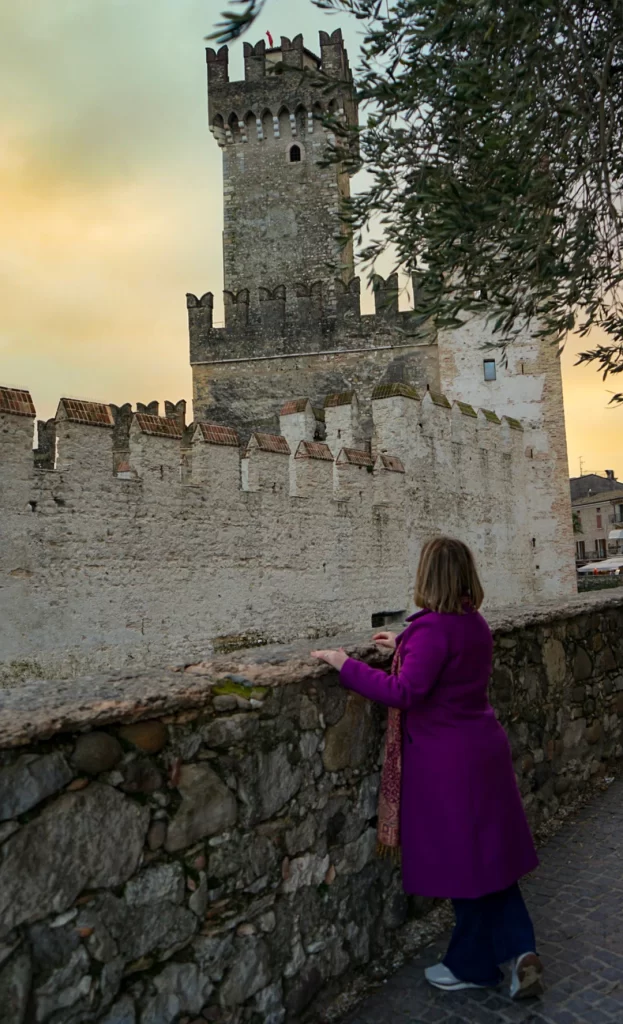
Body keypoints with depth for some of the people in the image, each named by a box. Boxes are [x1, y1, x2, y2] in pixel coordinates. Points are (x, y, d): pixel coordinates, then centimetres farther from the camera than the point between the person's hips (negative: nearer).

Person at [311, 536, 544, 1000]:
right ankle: (520, 948, 17)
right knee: (488, 854, 19)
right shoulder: (474, 623, 4)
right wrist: (404, 646, 22)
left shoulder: (434, 629, -23)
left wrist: (346, 665, -23)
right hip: (484, 749, 8)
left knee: (461, 862, 9)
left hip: (448, 760, -8)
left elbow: (404, 692, -29)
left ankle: (472, 966, 27)